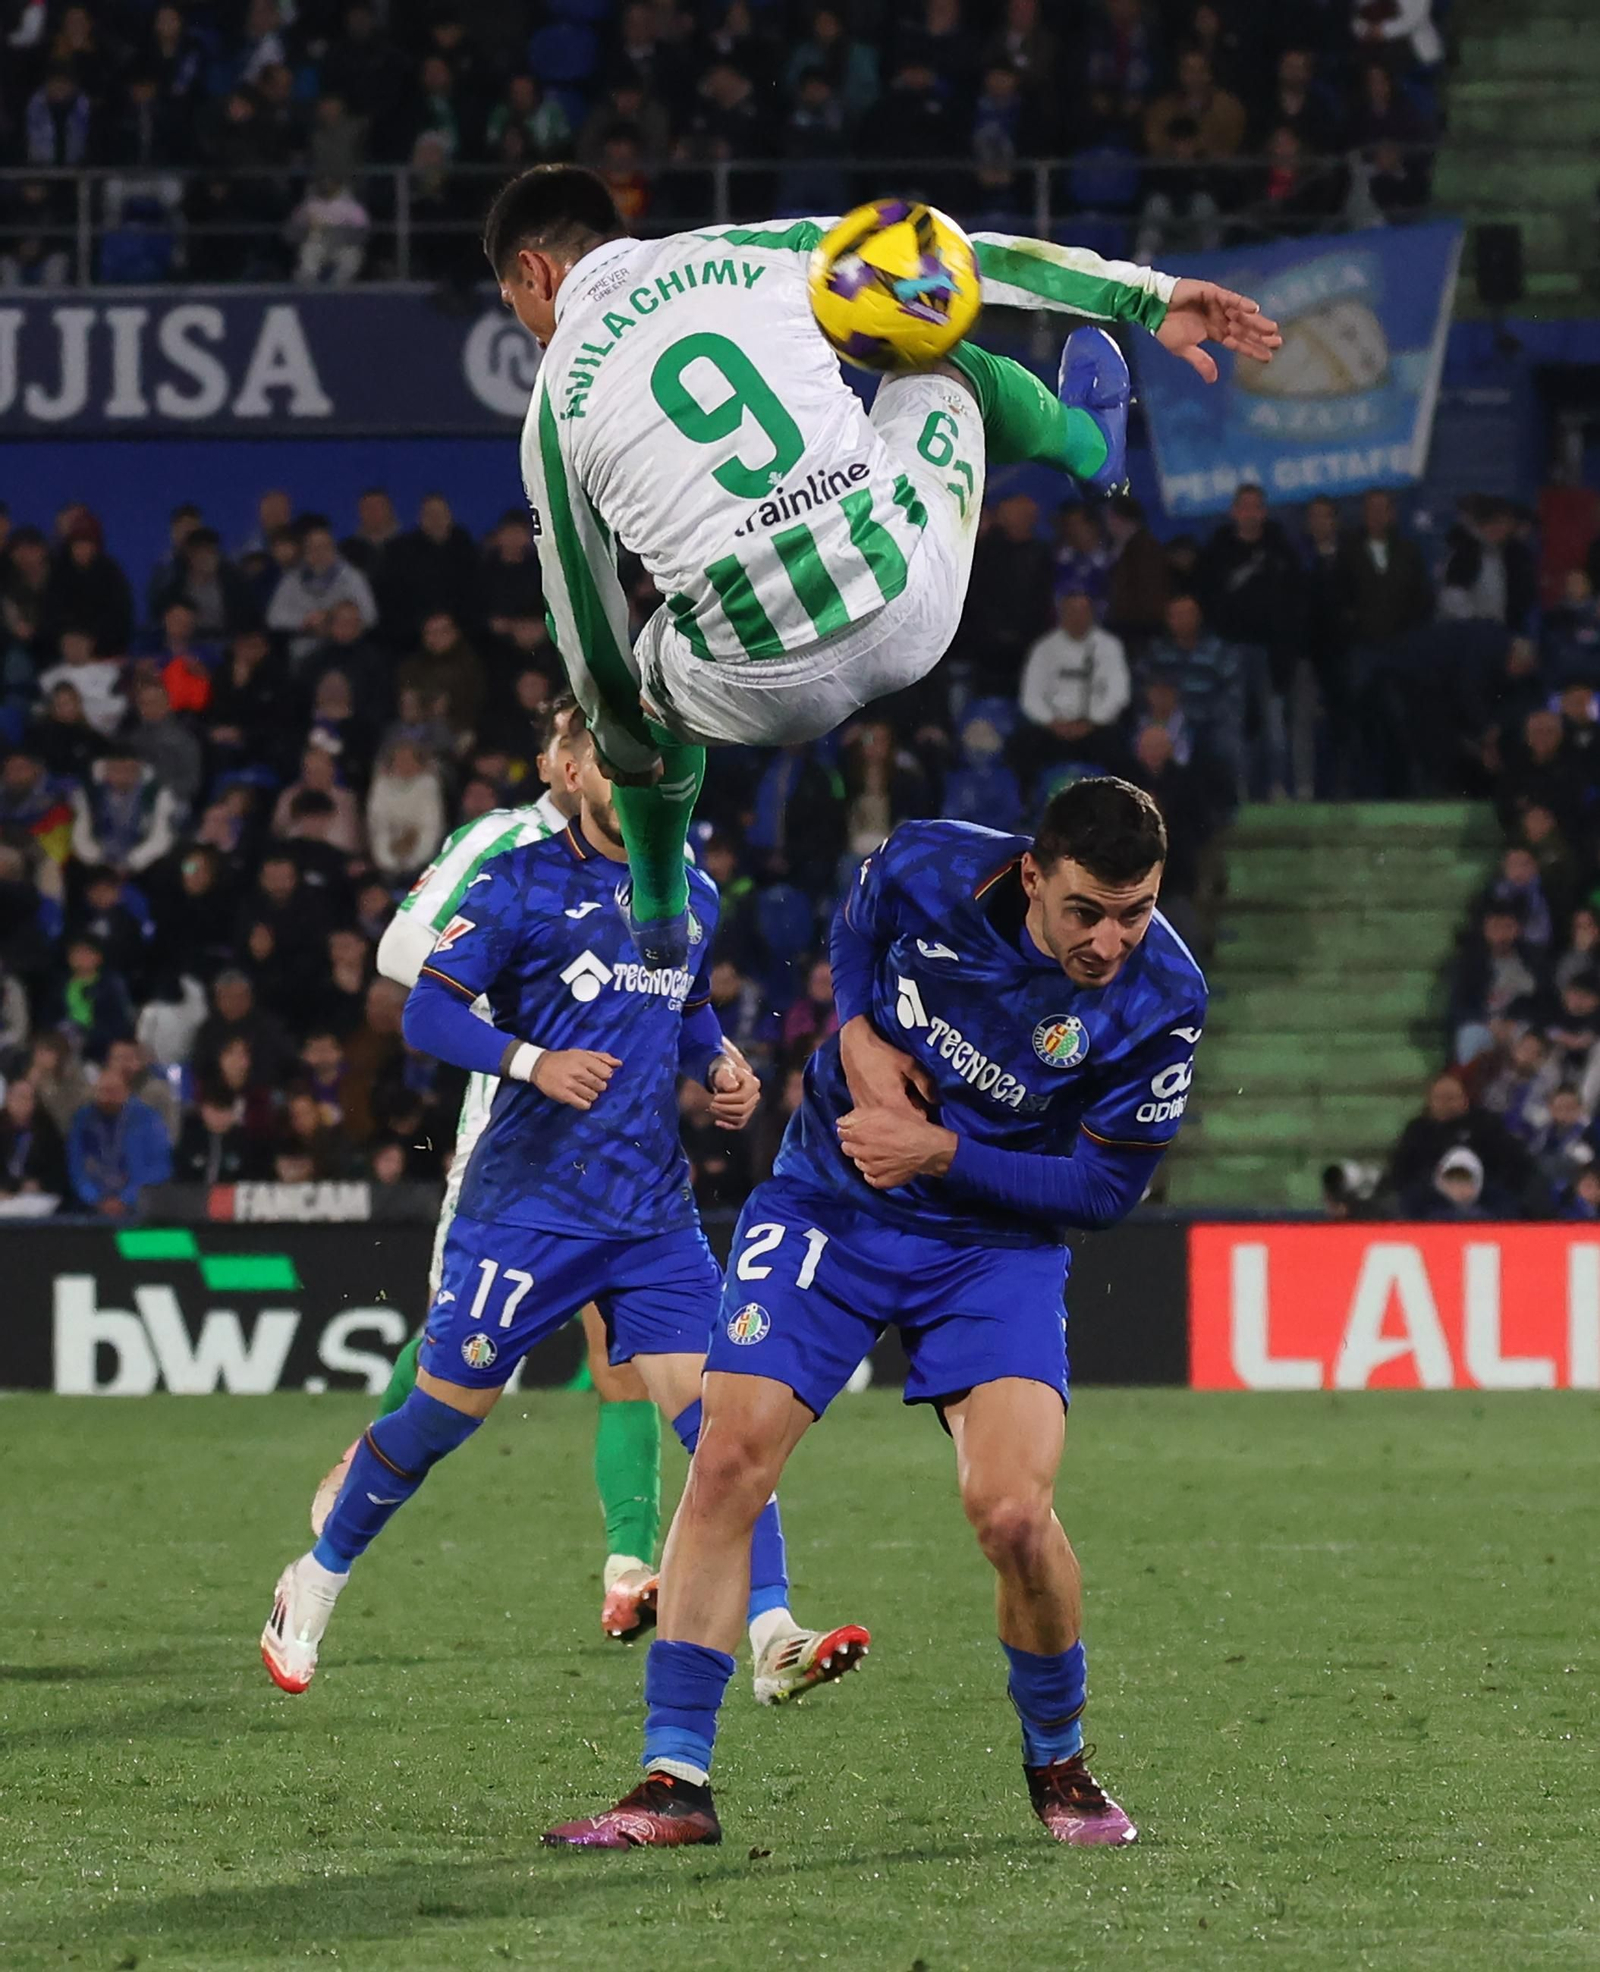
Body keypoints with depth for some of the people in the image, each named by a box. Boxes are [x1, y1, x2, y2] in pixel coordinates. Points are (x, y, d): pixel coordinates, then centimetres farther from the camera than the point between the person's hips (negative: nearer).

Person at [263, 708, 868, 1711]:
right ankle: (314, 1587, 25)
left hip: (655, 1212, 4)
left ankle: (774, 1639, -17)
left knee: (715, 1404, -11)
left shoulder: (694, 898, 12)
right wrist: (533, 1061, -25)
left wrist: (720, 1064, 8)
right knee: (445, 1410, 3)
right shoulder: (523, 883, -5)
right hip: (529, 1203, -4)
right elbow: (427, 1011, -9)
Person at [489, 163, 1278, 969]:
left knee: (643, 678, 37)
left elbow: (583, 619, 10)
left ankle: (657, 915, 52)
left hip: (767, 695, -1)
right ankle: (1091, 443, 61)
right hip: (911, 608, 1)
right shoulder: (749, 253, 5)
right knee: (946, 363, 31)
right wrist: (1150, 298, 14)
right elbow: (958, 257, 8)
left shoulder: (556, 403, 3)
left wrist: (621, 740, 29)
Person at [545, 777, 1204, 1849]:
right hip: (829, 1196, 2)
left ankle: (1059, 1762, 11)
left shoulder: (1161, 999, -21)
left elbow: (1108, 1185, -12)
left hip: (996, 1240, -2)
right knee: (728, 1460, -11)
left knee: (1013, 1515, -17)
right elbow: (855, 929, 9)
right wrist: (858, 1034, -8)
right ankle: (676, 1780, -6)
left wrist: (940, 1155, -20)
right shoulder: (929, 867, -17)